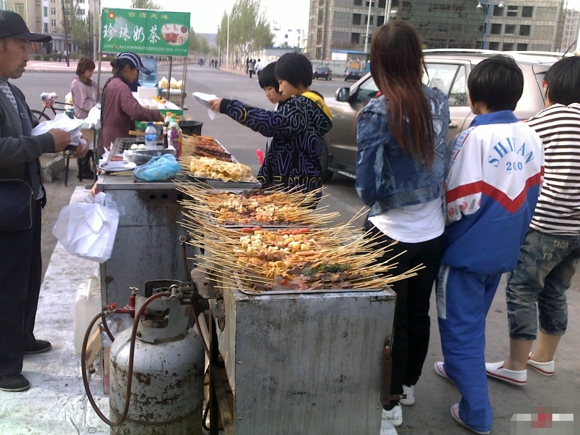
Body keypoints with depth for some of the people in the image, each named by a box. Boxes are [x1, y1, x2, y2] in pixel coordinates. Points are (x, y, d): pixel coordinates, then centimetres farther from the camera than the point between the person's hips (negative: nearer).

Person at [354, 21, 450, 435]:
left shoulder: (377, 113, -19)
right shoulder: (439, 102, -2)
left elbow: (367, 187, -15)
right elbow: (441, 160, 9)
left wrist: (375, 199, 4)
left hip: (393, 234, -5)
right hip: (432, 230, 5)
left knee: (392, 319, 9)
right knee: (419, 312, 20)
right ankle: (409, 384, 40)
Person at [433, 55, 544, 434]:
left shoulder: (476, 137, -21)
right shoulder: (531, 139, 0)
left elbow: (463, 200, -22)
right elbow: (532, 196, 7)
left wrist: (442, 220, -2)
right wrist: (513, 230, 18)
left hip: (469, 249, -7)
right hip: (505, 248, 7)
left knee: (461, 327, 5)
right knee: (475, 318, 26)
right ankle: (461, 368, 47)